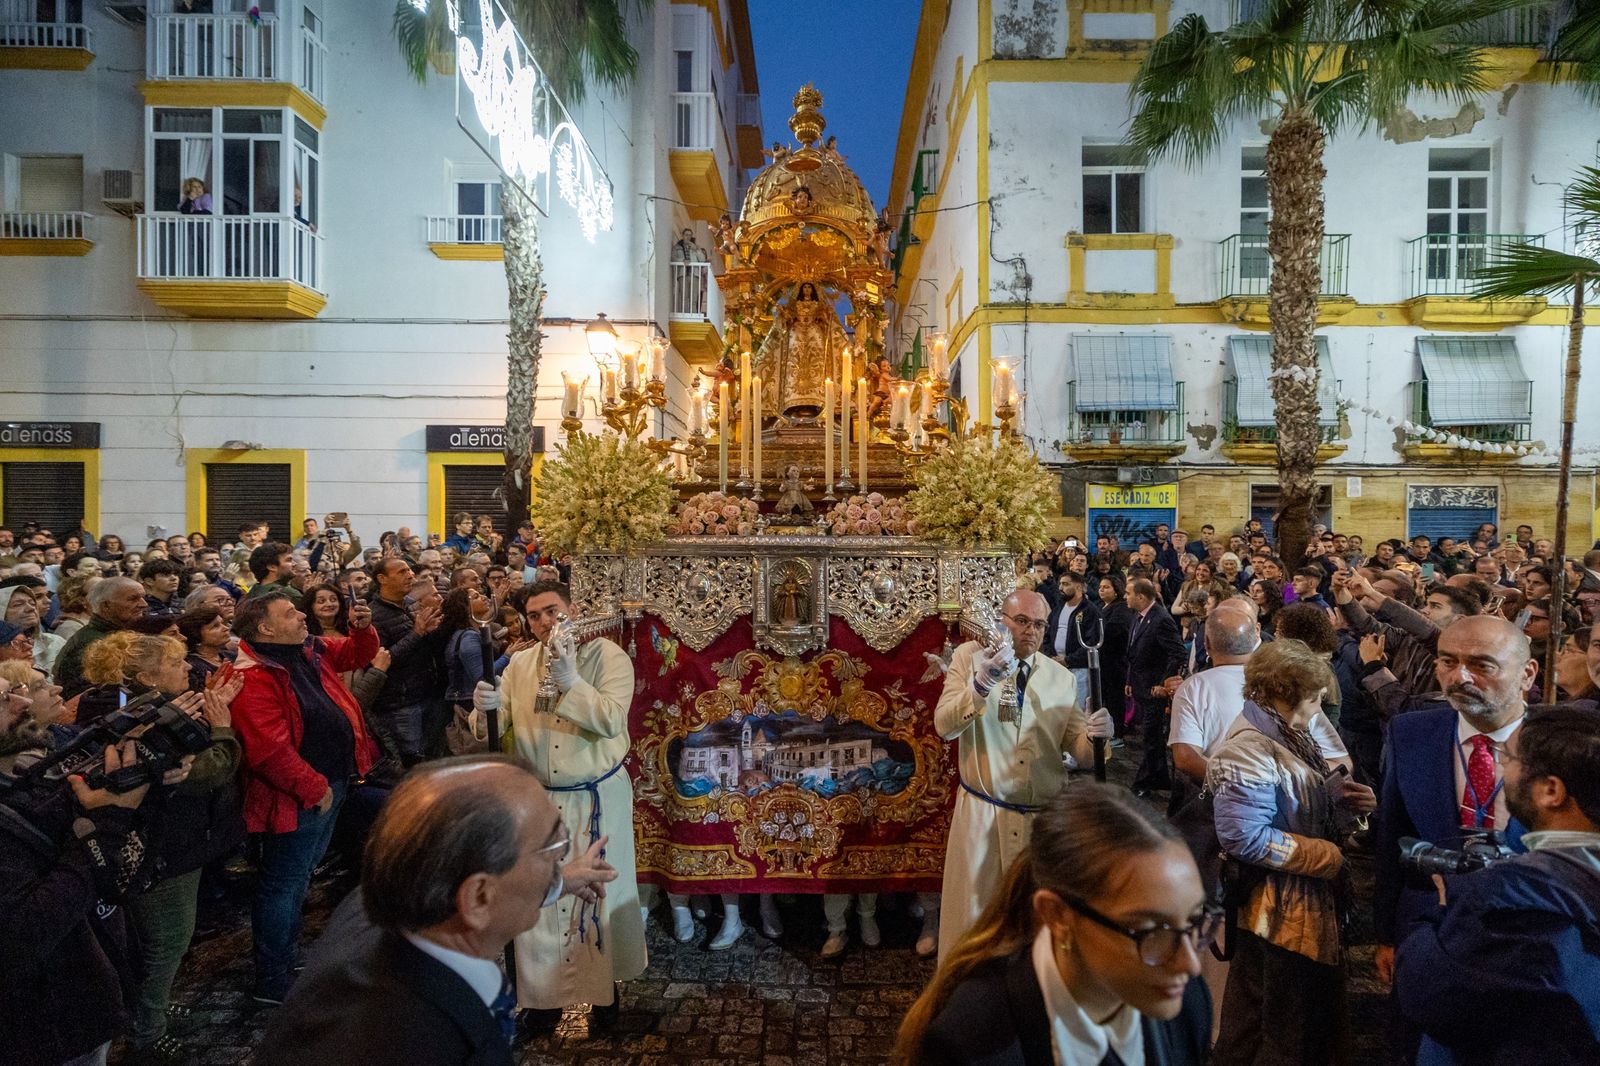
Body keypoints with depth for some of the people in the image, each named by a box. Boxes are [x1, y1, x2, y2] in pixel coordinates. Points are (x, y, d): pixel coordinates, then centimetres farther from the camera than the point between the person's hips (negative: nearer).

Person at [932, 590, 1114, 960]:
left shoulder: (1062, 678, 6)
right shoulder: (970, 657, -2)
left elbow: (1077, 749, 4)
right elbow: (944, 726, -13)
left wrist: (1093, 737, -18)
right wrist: (982, 684, -27)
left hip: (1046, 815, 3)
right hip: (982, 814, -2)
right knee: (973, 914, 6)